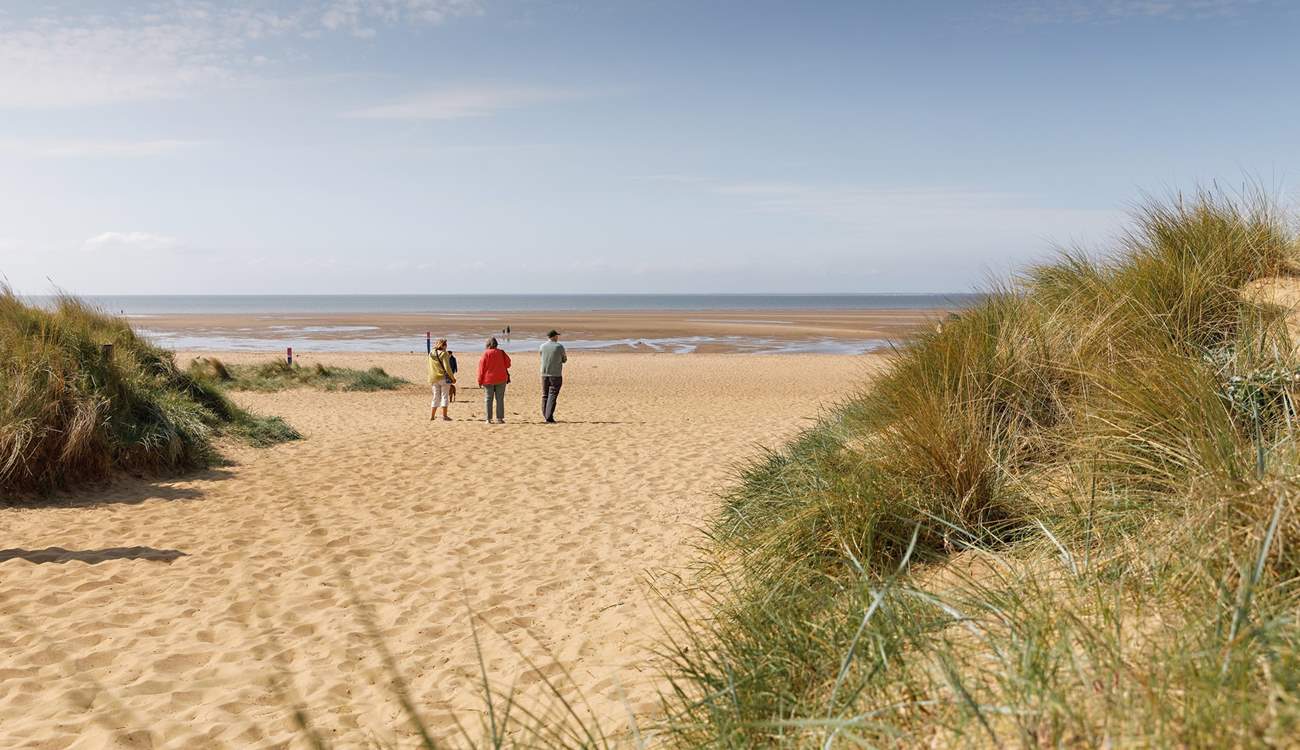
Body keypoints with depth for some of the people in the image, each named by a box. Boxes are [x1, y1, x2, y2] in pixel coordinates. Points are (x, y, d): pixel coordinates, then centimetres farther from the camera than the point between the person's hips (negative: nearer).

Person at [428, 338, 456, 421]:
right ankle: (444, 415, -1)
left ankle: (432, 415, 13)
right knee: (445, 396, 1)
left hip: (434, 378, 6)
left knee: (436, 397, 14)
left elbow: (431, 367, 15)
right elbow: (447, 367, -14)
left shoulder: (431, 354, 8)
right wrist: (453, 377, -7)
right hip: (444, 377, -6)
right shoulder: (444, 354, -10)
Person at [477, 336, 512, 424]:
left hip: (488, 380, -1)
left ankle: (488, 419, 2)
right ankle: (500, 418, 2)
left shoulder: (485, 354, -7)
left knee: (488, 399, 4)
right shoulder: (501, 353, -2)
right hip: (501, 379, 1)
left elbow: (481, 368, -6)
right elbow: (508, 364, 3)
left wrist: (480, 380, 1)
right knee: (500, 399, 6)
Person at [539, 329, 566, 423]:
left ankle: (545, 415, 17)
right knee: (552, 396, -5)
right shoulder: (559, 347, -6)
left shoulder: (543, 346, 3)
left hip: (544, 374, 4)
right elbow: (564, 360, 5)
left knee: (545, 395, 13)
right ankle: (549, 418, -12)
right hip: (556, 375, -4)